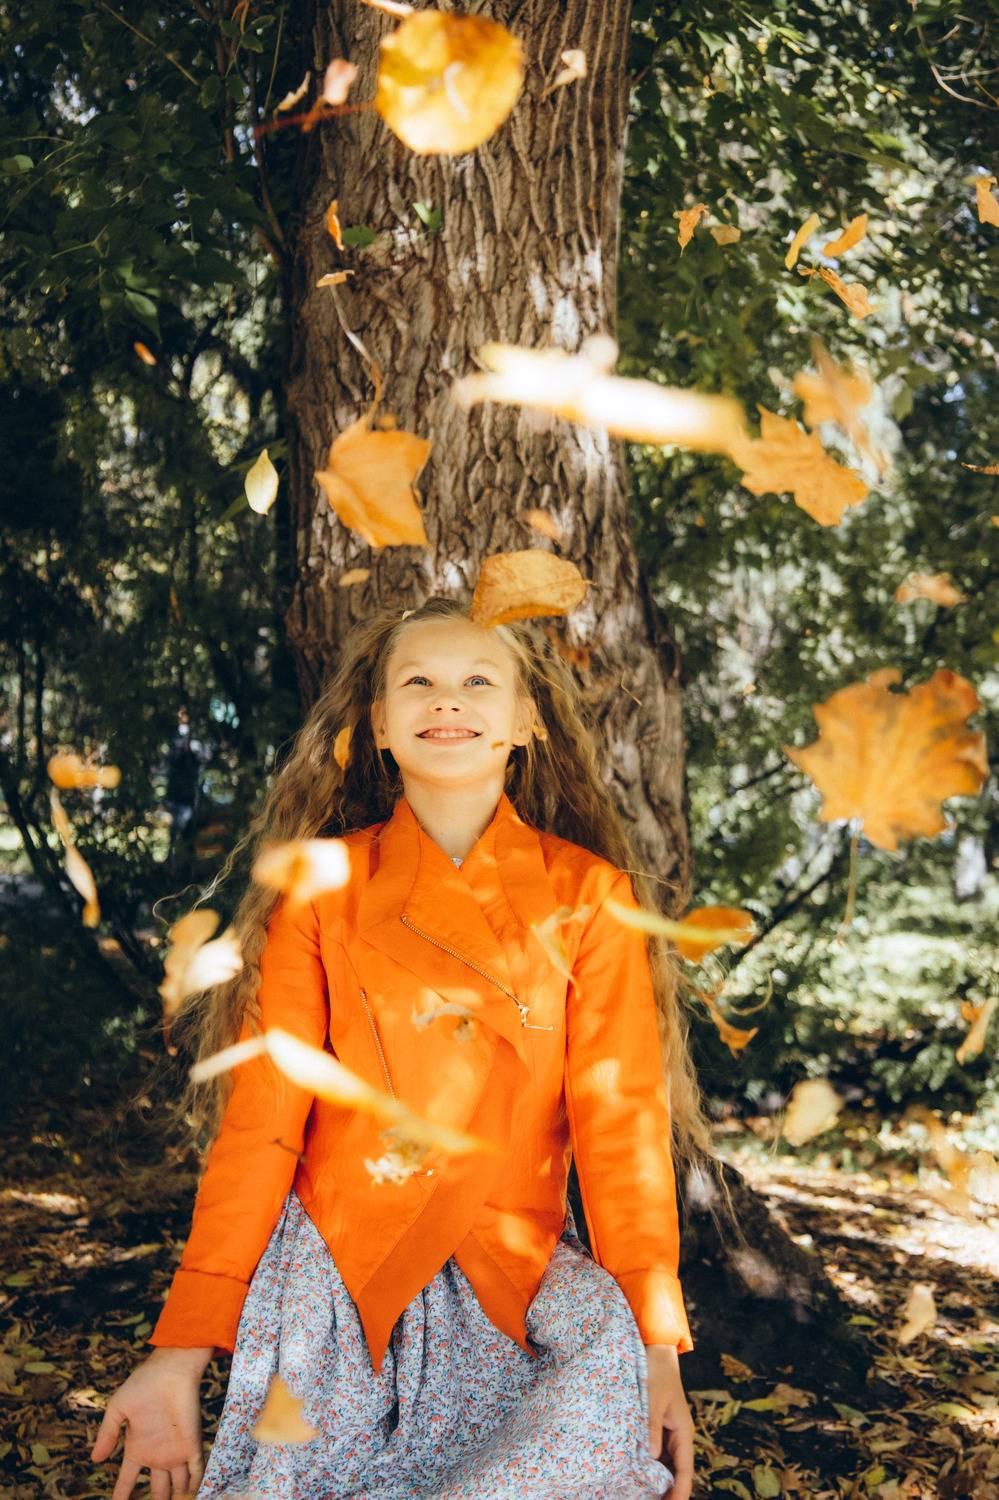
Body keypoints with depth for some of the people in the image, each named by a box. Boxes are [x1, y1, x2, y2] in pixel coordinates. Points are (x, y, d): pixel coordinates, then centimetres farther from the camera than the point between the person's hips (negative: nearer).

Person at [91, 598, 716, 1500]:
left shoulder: (589, 897, 1)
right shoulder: (322, 887, 2)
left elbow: (620, 1121, -3)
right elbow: (262, 1114, -1)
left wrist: (658, 1341, -14)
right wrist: (186, 1346, -9)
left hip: (517, 1272, 1)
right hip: (334, 1264, -1)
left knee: (611, 1377, -28)